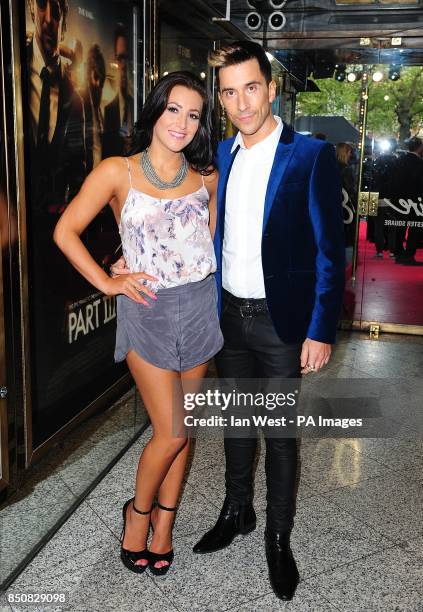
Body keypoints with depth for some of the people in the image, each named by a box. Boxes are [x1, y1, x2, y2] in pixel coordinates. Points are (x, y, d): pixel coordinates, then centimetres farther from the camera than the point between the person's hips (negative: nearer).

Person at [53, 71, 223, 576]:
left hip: (199, 307, 4)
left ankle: (163, 526, 31)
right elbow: (65, 232, -3)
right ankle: (138, 511, 27)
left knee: (180, 429, 12)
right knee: (171, 433, -3)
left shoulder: (206, 178, 5)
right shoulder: (118, 172, -6)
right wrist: (107, 283, -6)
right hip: (148, 310, -4)